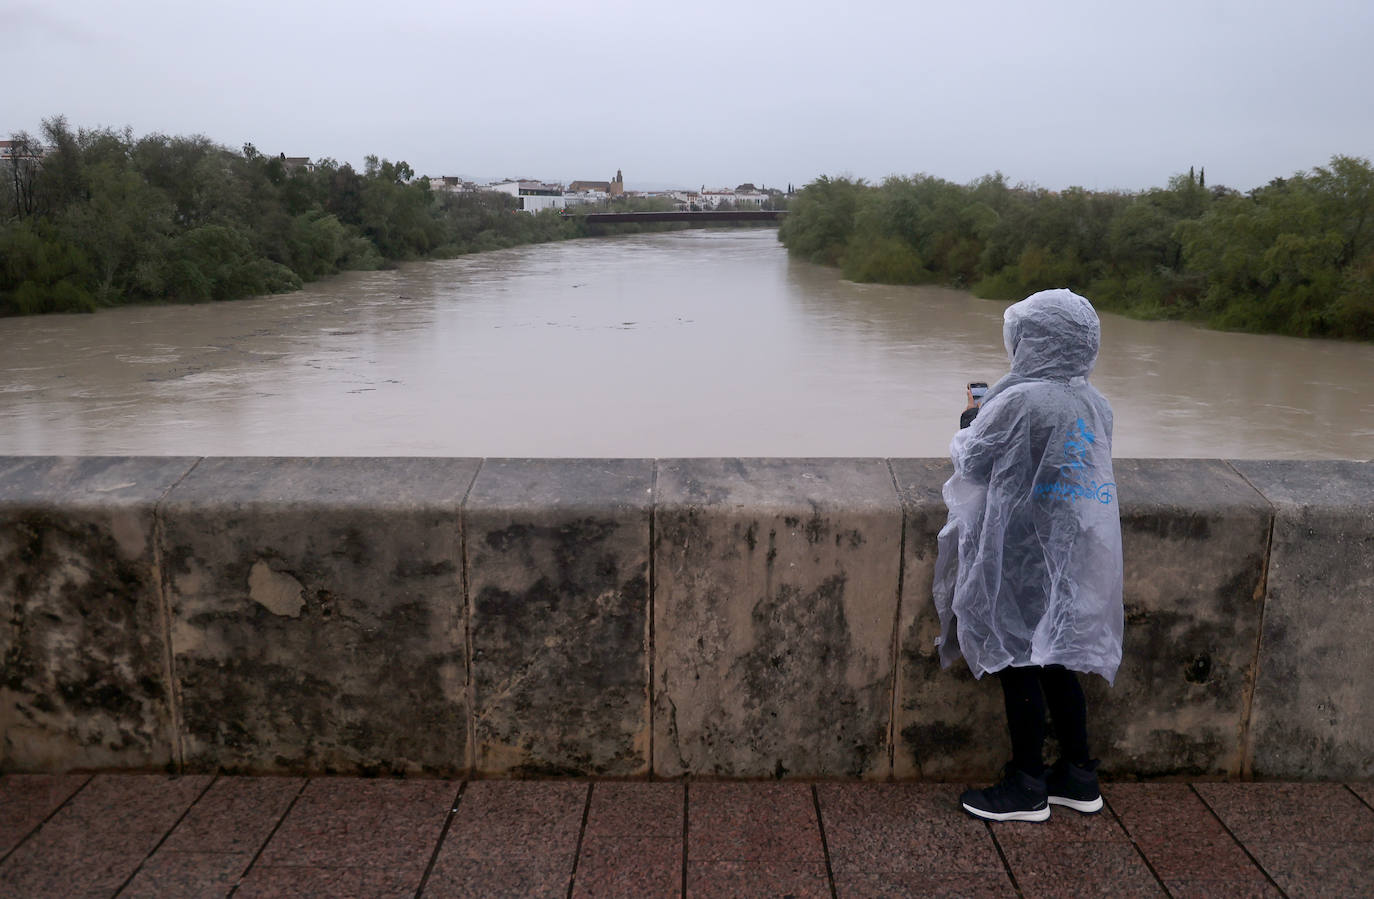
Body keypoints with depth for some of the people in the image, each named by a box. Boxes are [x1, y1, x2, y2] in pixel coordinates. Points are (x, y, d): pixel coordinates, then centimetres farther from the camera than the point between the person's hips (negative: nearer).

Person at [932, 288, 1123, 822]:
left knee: (1016, 663, 4)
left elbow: (969, 460, -9)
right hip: (1073, 555, 8)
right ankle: (1078, 777, 27)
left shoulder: (1019, 401, -19)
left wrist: (970, 421, 11)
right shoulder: (1094, 404, 5)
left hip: (1023, 557, -8)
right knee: (1055, 663, 17)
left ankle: (1027, 788, 15)